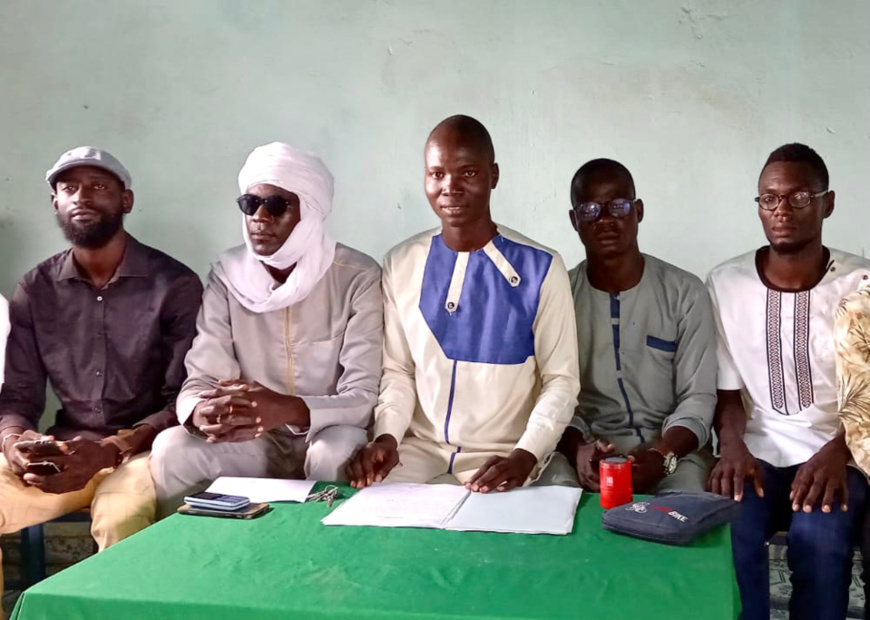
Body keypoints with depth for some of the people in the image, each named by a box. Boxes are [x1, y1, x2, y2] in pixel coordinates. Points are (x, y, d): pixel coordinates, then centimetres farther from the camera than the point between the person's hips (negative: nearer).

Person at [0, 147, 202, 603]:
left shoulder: (174, 285, -6)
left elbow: (185, 399, -9)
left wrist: (111, 450, -24)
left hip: (144, 450, -4)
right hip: (64, 452, 4)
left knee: (120, 517, -35)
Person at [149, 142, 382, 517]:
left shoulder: (358, 278, -13)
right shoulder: (227, 275, -2)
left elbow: (364, 397, -19)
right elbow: (199, 382, -7)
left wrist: (286, 409, -39)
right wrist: (202, 413, -33)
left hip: (327, 435, -2)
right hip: (254, 441, 3)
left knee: (338, 451, -35)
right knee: (170, 449, -23)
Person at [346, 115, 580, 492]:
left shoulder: (540, 268, -8)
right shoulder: (401, 264, 3)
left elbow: (561, 380, -6)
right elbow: (398, 371, 7)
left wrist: (524, 456, -20)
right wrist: (387, 435, -11)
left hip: (502, 455, -2)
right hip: (420, 447, 3)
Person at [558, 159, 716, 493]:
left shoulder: (686, 293, 3)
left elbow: (698, 397, -2)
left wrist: (661, 456, -21)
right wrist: (577, 450, -21)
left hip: (671, 449, 0)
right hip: (584, 449, 0)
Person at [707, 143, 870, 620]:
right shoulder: (725, 283, 2)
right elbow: (727, 390, 4)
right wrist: (732, 446, -15)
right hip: (758, 452, 1)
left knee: (817, 536, -31)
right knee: (727, 529, -29)